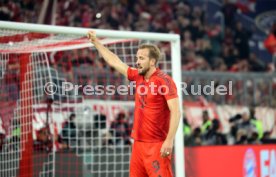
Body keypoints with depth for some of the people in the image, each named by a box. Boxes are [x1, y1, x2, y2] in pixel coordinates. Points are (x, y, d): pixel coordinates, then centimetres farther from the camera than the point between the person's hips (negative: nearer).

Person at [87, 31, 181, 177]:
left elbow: (175, 111, -17)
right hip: (138, 143, 8)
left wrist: (169, 140, -24)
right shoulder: (138, 76, 10)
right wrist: (95, 41, 24)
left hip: (157, 145, -7)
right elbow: (115, 62, 21)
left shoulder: (164, 80, -11)